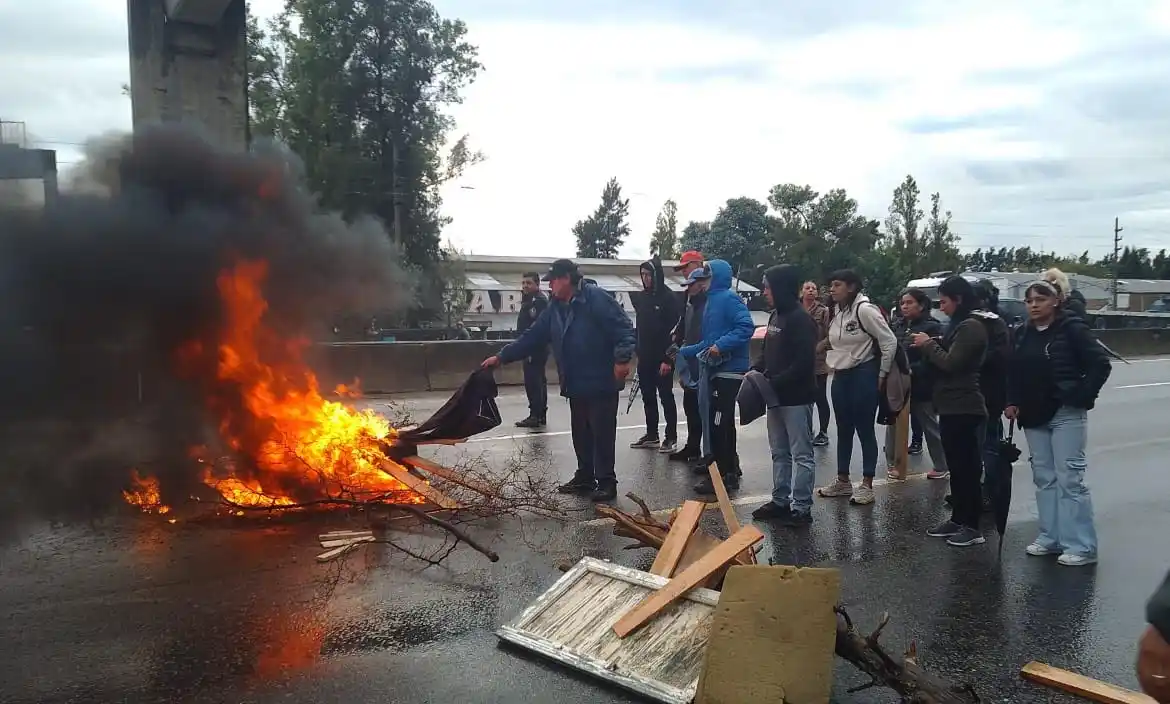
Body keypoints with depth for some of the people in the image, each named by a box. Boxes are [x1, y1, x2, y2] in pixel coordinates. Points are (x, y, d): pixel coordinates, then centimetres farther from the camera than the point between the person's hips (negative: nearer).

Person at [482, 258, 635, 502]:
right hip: (576, 385, 8)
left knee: (603, 433, -2)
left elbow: (623, 328, -17)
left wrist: (622, 359, -24)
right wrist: (501, 357, 9)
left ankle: (606, 481, 7)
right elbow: (532, 338, 12)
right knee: (580, 433, 15)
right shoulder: (555, 308, 12)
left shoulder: (597, 298, -14)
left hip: (601, 383, -8)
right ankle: (585, 477, 26)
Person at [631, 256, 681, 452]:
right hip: (645, 357, 7)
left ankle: (671, 437, 8)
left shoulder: (668, 297, -11)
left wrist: (667, 359, -18)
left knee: (666, 396, 0)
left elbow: (674, 330, -14)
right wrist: (638, 352, 11)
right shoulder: (641, 298, 10)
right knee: (648, 397, 12)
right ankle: (651, 435, 21)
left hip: (662, 358, -7)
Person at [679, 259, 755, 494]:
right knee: (723, 424, 15)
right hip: (718, 369, 10)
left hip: (729, 371, -10)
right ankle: (730, 472, 24)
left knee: (718, 424, -6)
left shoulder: (729, 298, -13)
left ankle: (720, 476, 1)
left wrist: (721, 345, -29)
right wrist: (683, 352, 20)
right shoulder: (713, 300, 17)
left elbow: (746, 327, -25)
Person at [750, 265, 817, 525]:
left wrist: (774, 383, -20)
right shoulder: (775, 316, 12)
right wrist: (755, 370, 3)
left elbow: (803, 363, -22)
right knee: (779, 452, 16)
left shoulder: (801, 320, -16)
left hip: (797, 397, -9)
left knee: (801, 454, 0)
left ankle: (802, 508, 6)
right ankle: (780, 501, 26)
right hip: (776, 396, 9)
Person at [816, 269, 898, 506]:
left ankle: (867, 485, 8)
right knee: (843, 429, 14)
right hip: (841, 376, 8)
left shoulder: (864, 309, -16)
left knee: (865, 429, 0)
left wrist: (881, 374, -10)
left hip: (863, 375, -8)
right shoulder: (836, 311, 8)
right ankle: (843, 481, 24)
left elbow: (889, 341, -14)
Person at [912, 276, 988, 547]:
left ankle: (972, 527, 1)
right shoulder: (958, 325, 17)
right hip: (951, 407, 10)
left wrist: (928, 345, -6)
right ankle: (957, 520, 22)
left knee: (967, 467, -4)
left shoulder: (971, 327, -14)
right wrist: (928, 347, 5)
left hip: (964, 408, -10)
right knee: (956, 466, 14)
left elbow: (951, 363, -20)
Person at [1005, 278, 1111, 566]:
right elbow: (1014, 371, 16)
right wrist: (1013, 402, 5)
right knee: (1044, 478, 11)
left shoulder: (1072, 328, -8)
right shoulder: (1024, 334, 9)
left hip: (1066, 414, -6)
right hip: (1034, 416, 7)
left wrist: (1080, 397, -13)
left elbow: (1100, 364, -10)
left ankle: (1082, 546, 1)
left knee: (1069, 479, -6)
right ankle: (1051, 537, 21)